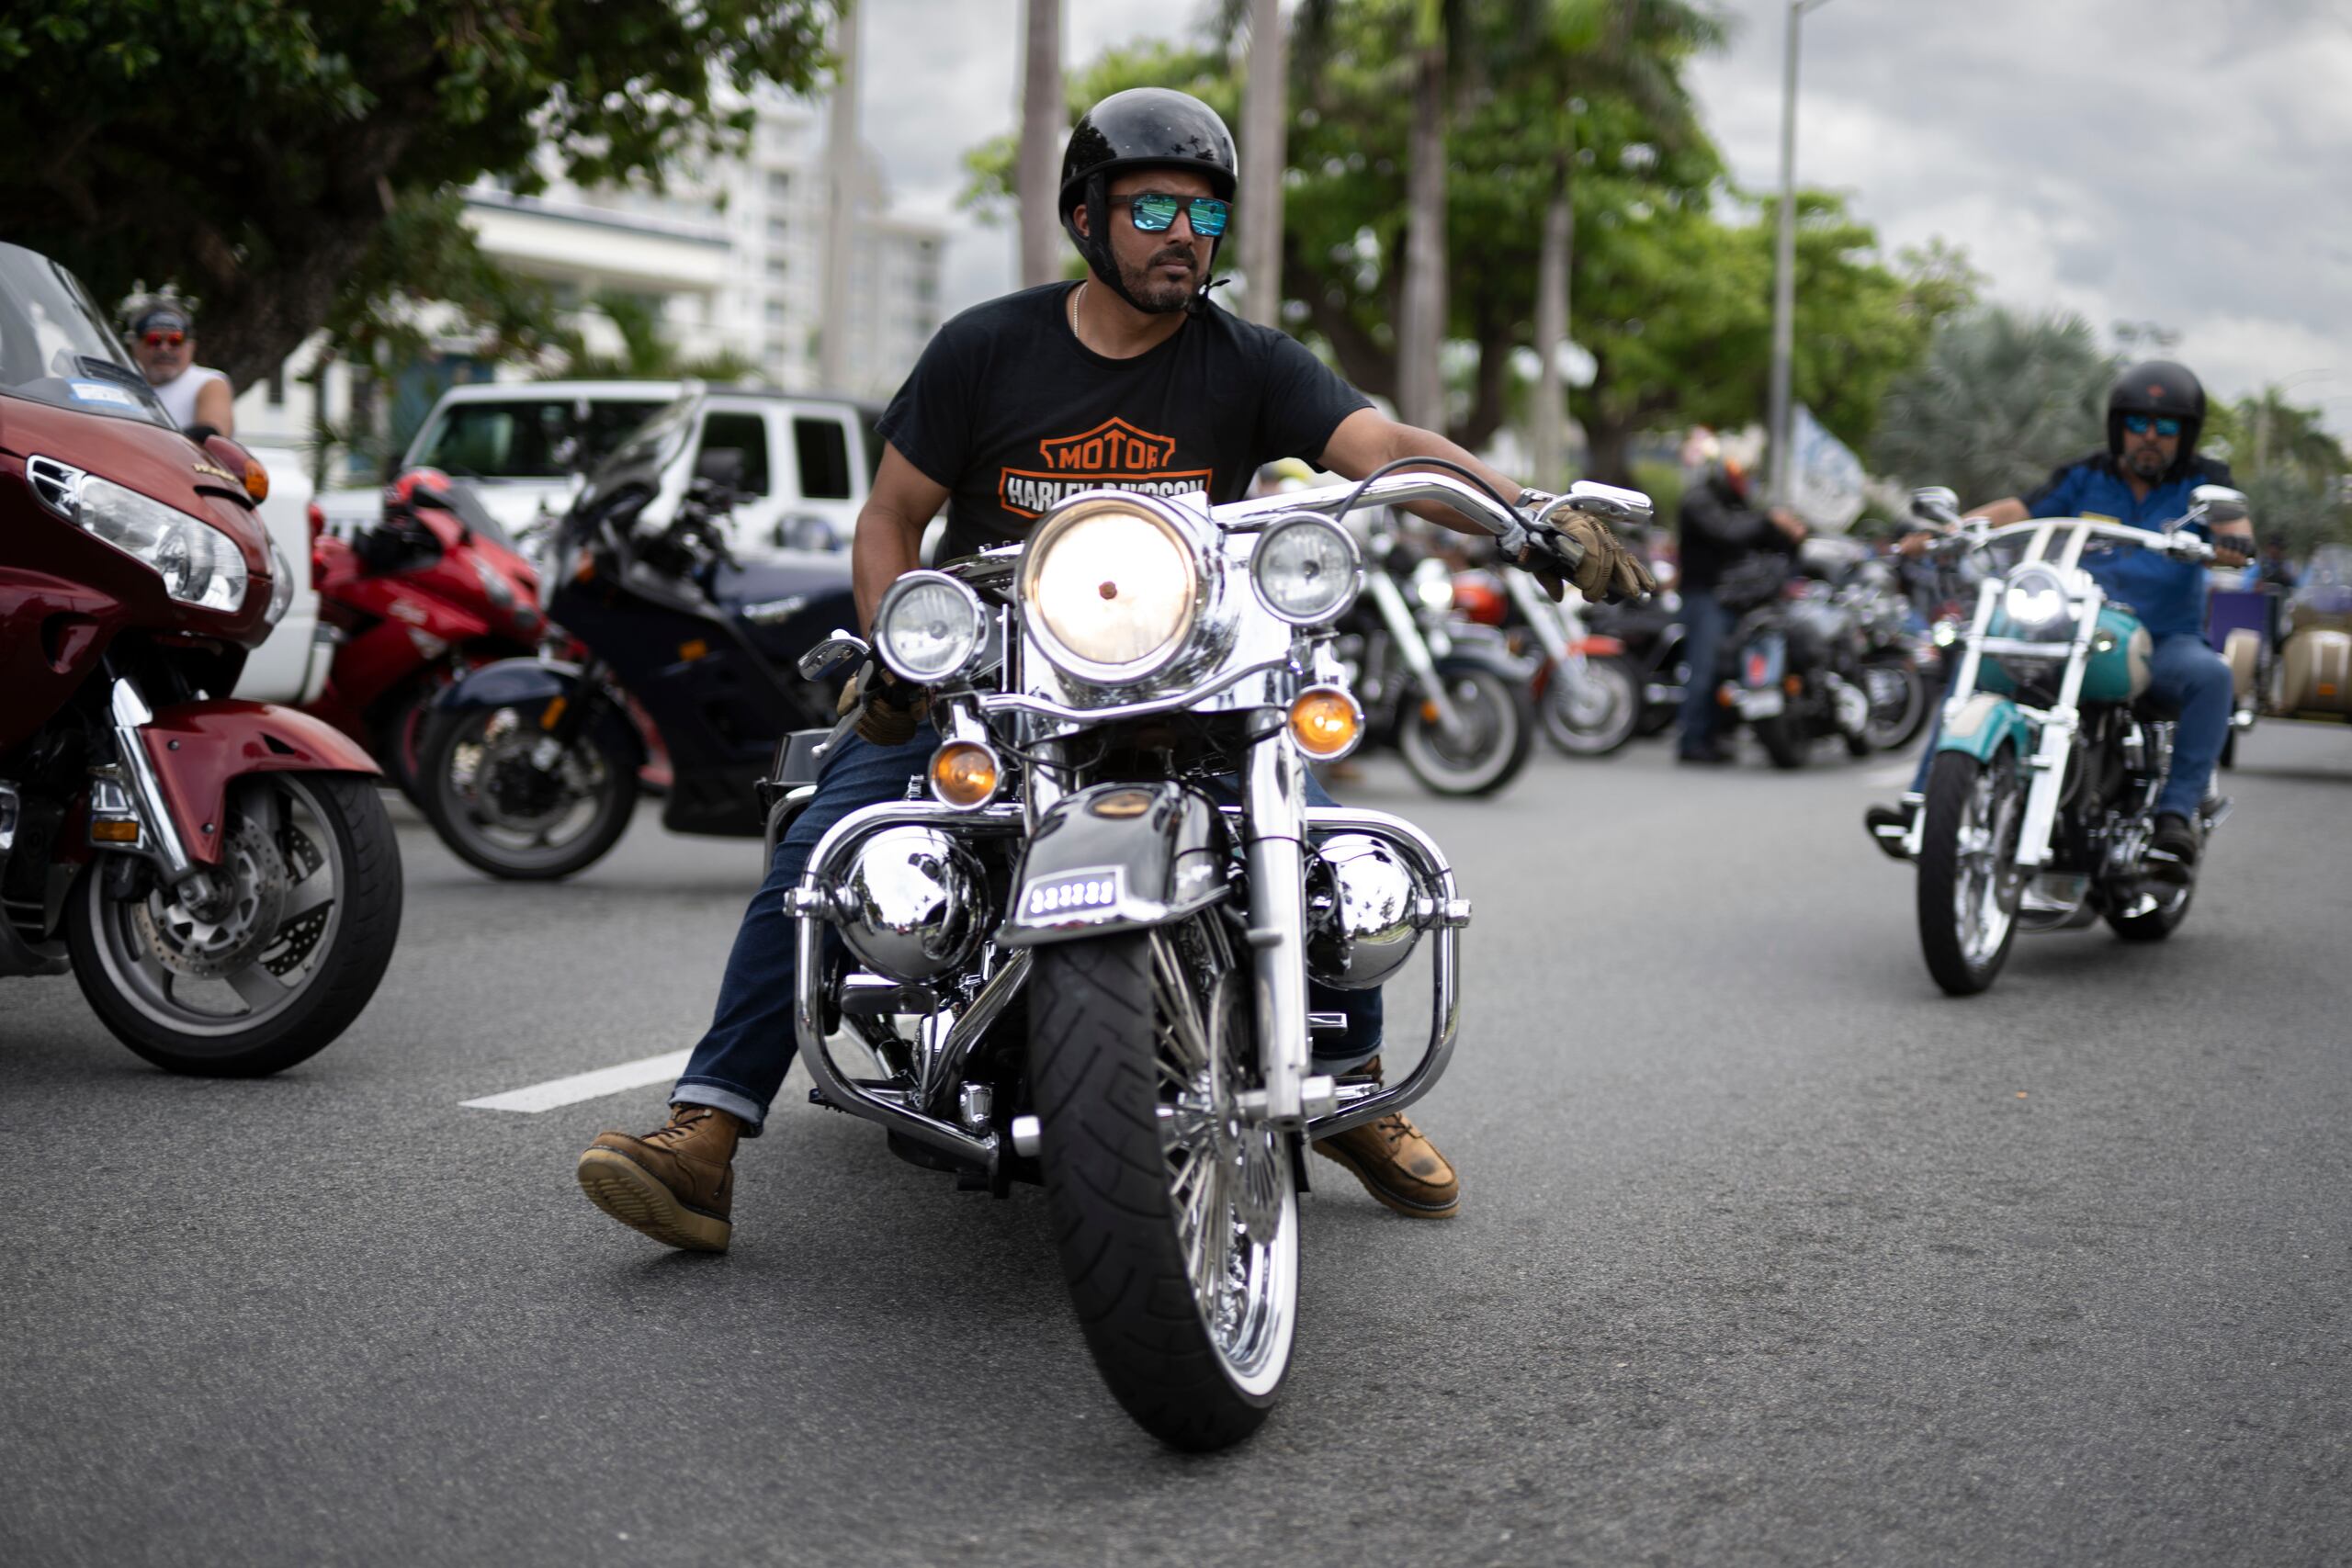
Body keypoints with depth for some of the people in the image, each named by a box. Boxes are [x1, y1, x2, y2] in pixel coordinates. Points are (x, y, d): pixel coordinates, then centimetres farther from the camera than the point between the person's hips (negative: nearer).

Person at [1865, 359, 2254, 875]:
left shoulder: (2201, 480, 5)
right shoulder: (2085, 478, 10)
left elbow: (2231, 519, -14)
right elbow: (2018, 509, -1)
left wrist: (2234, 539, -40)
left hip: (2164, 641, -2)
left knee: (2210, 675, -34)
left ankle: (2178, 813, -33)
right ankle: (1924, 800, -21)